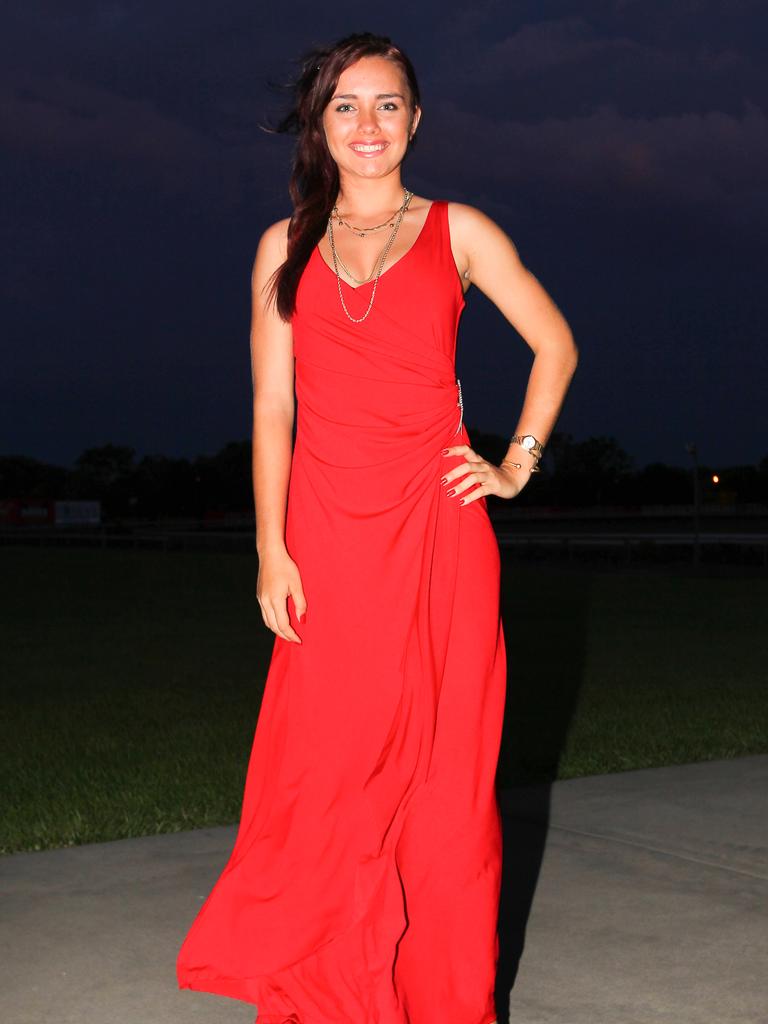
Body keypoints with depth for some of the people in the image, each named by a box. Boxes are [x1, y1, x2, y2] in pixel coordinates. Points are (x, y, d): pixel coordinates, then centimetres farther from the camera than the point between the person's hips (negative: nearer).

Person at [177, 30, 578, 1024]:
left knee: (445, 770, 2)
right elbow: (272, 405, 6)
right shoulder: (287, 247, 11)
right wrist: (272, 550, -2)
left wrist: (517, 467, 9)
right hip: (329, 539, 1)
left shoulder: (458, 231, 8)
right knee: (326, 774, -1)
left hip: (439, 532, -1)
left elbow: (555, 346, 16)